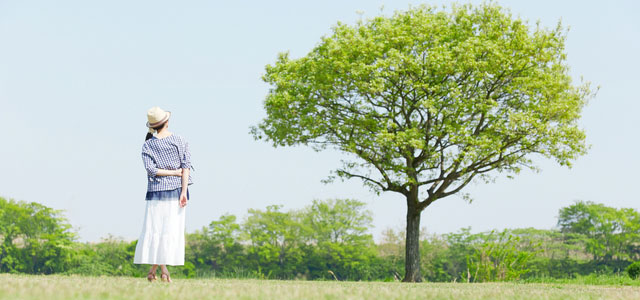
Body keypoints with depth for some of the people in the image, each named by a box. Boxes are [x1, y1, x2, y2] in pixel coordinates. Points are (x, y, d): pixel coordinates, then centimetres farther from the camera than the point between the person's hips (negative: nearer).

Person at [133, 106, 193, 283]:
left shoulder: (148, 145, 1)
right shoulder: (180, 141, 1)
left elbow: (151, 169, -10)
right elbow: (186, 167, -6)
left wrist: (174, 172, -3)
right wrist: (184, 192, -9)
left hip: (156, 192, 0)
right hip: (176, 191, 0)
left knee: (153, 229, 3)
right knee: (173, 230, 1)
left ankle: (153, 269, -3)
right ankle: (164, 269, -5)